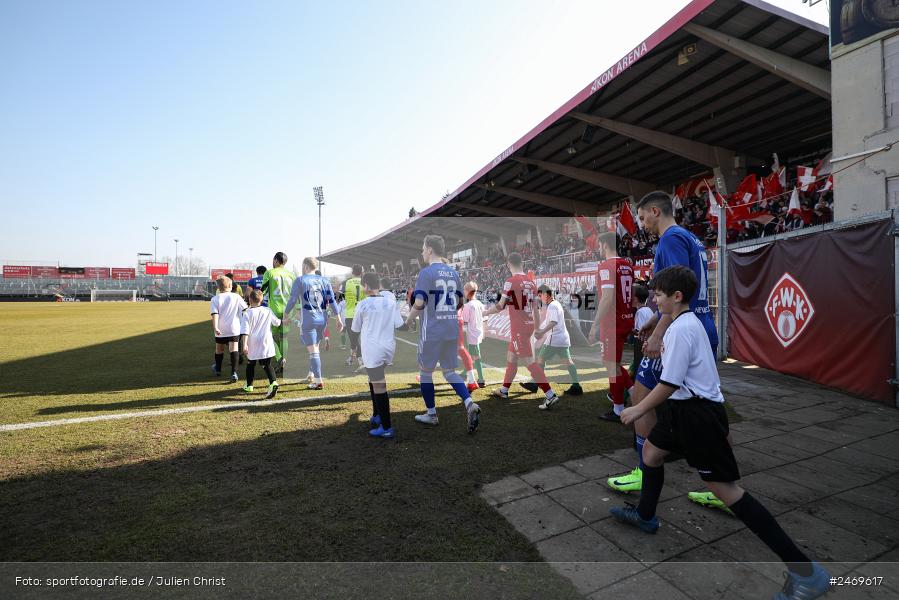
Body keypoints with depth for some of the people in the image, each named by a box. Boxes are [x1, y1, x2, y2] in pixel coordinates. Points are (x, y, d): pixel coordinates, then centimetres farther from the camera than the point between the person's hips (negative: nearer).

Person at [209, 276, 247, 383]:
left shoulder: (215, 299, -1)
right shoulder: (236, 297, 1)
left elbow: (214, 314, -12)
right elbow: (245, 310, 0)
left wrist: (215, 327, -18)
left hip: (220, 329, 1)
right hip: (234, 328, -1)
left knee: (219, 349, 20)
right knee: (233, 349, -7)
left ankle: (218, 369, 41)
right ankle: (234, 372, -19)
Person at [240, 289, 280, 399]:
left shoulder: (247, 313, -7)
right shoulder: (268, 311, 2)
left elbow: (245, 330, -15)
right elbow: (277, 323, 13)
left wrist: (244, 344, -18)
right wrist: (281, 321, 36)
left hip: (252, 346, -1)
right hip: (266, 344, 1)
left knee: (250, 364, 20)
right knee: (267, 365, 4)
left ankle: (249, 385, 31)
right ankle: (273, 382, -20)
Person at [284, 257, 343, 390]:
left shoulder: (300, 280, -4)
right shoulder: (324, 281, 7)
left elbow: (292, 300, -6)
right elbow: (332, 300, 5)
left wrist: (285, 315, 6)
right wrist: (338, 318, 8)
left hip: (308, 319, -5)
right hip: (322, 318, 5)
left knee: (313, 350, -3)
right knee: (315, 347, 20)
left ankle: (318, 381, -4)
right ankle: (312, 375, 32)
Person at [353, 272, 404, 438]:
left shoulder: (363, 304, -10)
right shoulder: (390, 300, 1)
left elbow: (356, 329, 3)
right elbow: (399, 324, 1)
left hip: (372, 350, -6)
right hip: (388, 348, 6)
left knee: (378, 387, -2)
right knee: (375, 380, 25)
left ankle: (386, 428, 2)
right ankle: (377, 415, 35)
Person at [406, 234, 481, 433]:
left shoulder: (426, 272, -12)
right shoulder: (453, 272, 9)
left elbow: (419, 303, -18)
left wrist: (408, 321, -3)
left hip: (432, 332, -6)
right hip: (452, 330, 6)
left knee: (425, 371, 12)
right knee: (449, 371, 16)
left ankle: (431, 414, 24)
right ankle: (470, 404, -3)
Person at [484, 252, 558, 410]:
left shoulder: (511, 281, -14)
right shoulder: (531, 282, 9)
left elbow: (500, 306, -13)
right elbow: (535, 307, 12)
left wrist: (484, 313, 3)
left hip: (519, 327, -9)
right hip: (529, 325, 9)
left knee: (530, 362, -4)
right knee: (511, 357, 19)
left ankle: (550, 395, -3)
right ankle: (504, 391, 32)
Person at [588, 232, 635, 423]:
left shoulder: (606, 266, -15)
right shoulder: (627, 265, 11)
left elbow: (607, 298, -23)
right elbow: (630, 294, 16)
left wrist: (595, 325, -20)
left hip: (613, 322, -8)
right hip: (627, 319, 8)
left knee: (612, 364, 3)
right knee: (613, 361, 23)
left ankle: (618, 411, 12)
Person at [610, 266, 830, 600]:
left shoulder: (681, 328, -21)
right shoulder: (687, 322, 10)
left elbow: (670, 383, -22)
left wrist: (639, 409, -13)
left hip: (698, 412, -11)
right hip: (686, 407, 11)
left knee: (724, 487, -5)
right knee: (651, 450, 20)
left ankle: (803, 570, 5)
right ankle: (645, 516, 39)